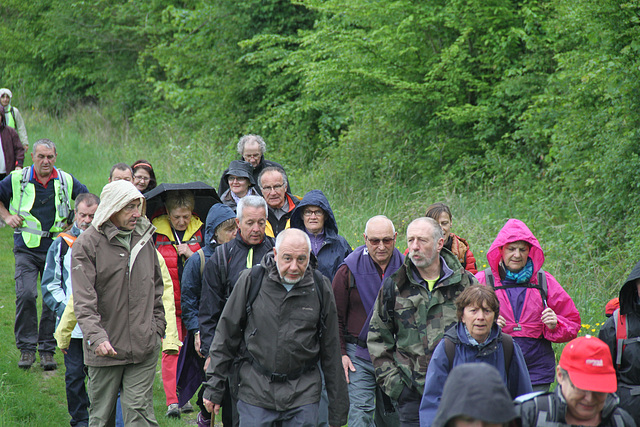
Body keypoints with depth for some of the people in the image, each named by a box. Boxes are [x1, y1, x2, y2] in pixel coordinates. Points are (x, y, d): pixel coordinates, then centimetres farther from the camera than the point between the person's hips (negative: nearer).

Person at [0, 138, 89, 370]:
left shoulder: (66, 181, 3)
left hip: (55, 247, 2)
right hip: (26, 248, -2)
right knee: (25, 295, -17)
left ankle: (47, 350, 11)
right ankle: (26, 348, -6)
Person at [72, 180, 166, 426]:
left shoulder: (144, 239, 9)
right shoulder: (87, 244, -7)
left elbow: (157, 287, 22)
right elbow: (83, 300, -15)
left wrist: (157, 326, 15)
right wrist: (96, 336, -28)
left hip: (144, 348, 3)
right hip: (106, 350, -3)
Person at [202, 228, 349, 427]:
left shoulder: (320, 288, 1)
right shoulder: (251, 280, -3)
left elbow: (331, 352, 8)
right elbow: (226, 336, 5)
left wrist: (338, 410, 9)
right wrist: (214, 387, 3)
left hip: (303, 395, 1)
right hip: (255, 391, -1)